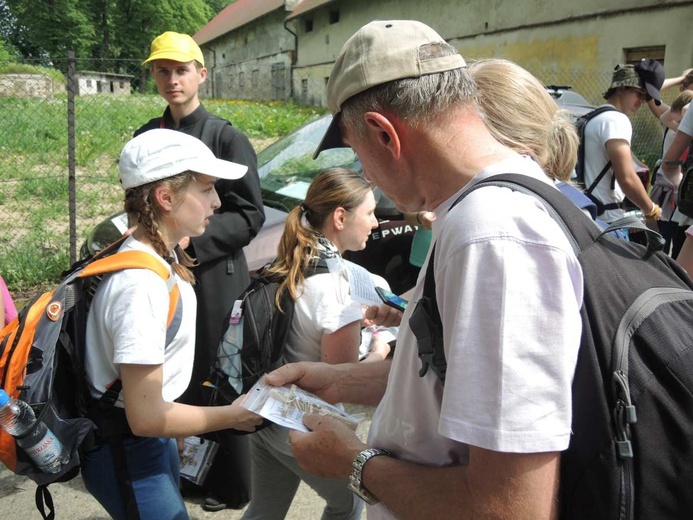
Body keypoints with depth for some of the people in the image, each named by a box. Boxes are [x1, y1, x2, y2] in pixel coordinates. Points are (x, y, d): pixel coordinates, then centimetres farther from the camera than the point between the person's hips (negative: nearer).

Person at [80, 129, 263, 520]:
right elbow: (146, 417, -27)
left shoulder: (165, 255, -2)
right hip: (127, 455, -8)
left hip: (154, 440, 8)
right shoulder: (141, 284, -30)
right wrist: (234, 415, -14)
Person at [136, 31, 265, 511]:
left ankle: (229, 488, 22)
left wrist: (192, 238, -19)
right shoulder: (146, 137, 11)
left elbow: (250, 215, -10)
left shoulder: (226, 138, -6)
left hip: (215, 279, -5)